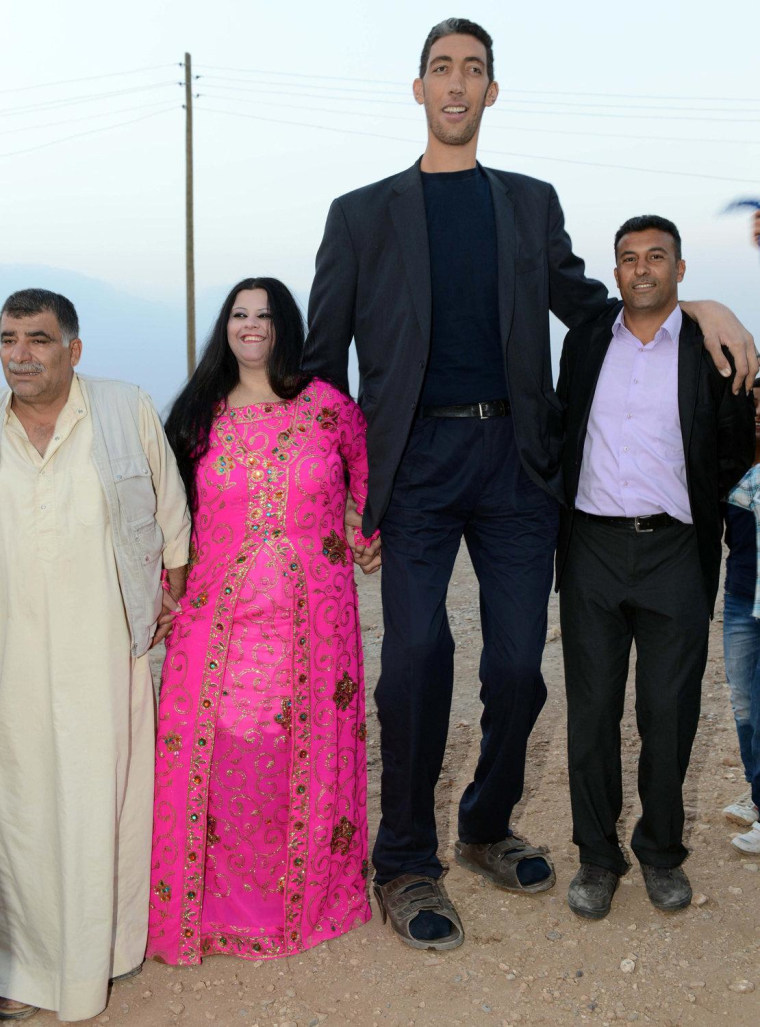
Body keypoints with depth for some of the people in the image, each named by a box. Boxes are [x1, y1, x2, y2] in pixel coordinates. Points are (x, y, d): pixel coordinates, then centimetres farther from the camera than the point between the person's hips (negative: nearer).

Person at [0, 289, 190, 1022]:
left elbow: (171, 512, 10)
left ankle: (103, 953, 26)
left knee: (102, 797, 6)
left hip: (105, 652, -1)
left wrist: (173, 595, 10)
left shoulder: (128, 411, 0)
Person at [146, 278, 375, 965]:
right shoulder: (200, 416, 7)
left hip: (311, 619, -1)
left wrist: (367, 534, 12)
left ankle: (305, 895, 26)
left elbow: (370, 468, 18)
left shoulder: (327, 406, 1)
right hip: (220, 618, 1)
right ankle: (209, 901, 18)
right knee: (213, 751, 0)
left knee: (304, 750, 6)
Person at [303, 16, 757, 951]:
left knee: (518, 662, 3)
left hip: (514, 459, 3)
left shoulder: (531, 205, 16)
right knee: (417, 657, -8)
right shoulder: (362, 215, 9)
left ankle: (487, 830, 27)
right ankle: (405, 866, 9)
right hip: (416, 460, -2)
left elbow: (590, 309, 22)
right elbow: (322, 362, 8)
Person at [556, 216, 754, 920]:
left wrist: (698, 522, 1)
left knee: (669, 712, 5)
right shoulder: (584, 343, 10)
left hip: (674, 553, -2)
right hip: (592, 551, 2)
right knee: (592, 710, 6)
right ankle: (597, 855, 20)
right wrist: (564, 526, 11)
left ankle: (661, 851, 24)